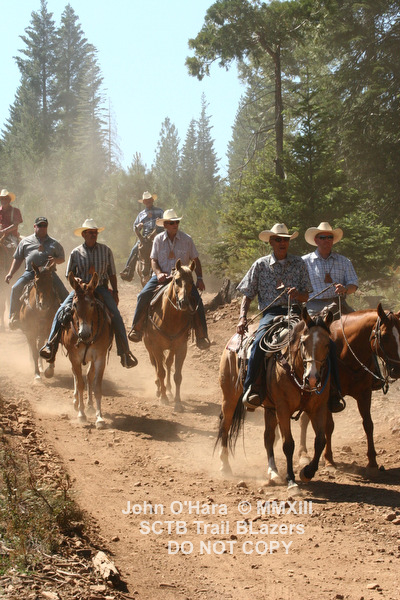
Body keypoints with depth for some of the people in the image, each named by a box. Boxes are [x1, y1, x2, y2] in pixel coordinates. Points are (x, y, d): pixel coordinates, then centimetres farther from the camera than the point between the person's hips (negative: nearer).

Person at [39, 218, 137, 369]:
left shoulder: (105, 250, 5)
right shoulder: (76, 253, 4)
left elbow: (112, 273, 10)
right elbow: (69, 274, 11)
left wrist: (115, 292, 4)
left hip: (101, 288, 0)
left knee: (116, 316, -18)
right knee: (61, 312, -20)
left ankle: (125, 353, -12)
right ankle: (51, 345, -15)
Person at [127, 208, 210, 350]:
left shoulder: (186, 239, 3)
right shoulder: (158, 239, 5)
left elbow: (195, 260, 8)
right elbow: (154, 260, 5)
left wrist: (199, 278, -3)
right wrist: (158, 273, -15)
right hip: (161, 276, 1)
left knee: (196, 299, -24)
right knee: (143, 295, -22)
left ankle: (201, 337, -14)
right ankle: (136, 329, -5)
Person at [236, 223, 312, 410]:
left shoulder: (298, 264, 14)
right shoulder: (260, 265, 11)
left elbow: (306, 297, 13)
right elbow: (247, 295, 13)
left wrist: (297, 295, -12)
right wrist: (242, 318, -3)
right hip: (270, 313, -1)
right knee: (260, 342, -35)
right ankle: (251, 390, -26)